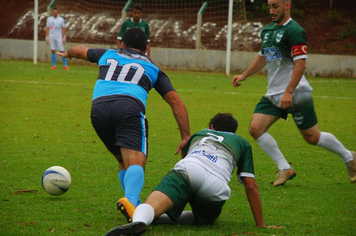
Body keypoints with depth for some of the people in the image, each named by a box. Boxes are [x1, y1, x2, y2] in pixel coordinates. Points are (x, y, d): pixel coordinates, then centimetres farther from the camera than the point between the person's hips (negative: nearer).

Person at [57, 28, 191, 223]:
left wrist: (67, 54, 78)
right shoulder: (152, 68, 29)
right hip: (130, 107, -3)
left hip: (99, 108, 3)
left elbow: (79, 50, 54)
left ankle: (135, 207, 2)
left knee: (124, 162, 19)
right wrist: (186, 137, 20)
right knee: (135, 163, -17)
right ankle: (130, 201, -47)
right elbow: (176, 102, 21)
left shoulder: (108, 54, 35)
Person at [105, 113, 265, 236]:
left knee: (152, 205, -18)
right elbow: (251, 187, 26)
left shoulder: (198, 134, 41)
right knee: (208, 219, 26)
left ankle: (139, 222, -58)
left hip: (186, 169, 1)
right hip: (216, 184, -1)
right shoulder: (242, 143, 34)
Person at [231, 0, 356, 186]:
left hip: (296, 94, -8)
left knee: (312, 137, 0)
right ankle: (285, 169, 0)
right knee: (255, 128, -8)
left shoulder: (294, 31, -15)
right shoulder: (267, 30, 12)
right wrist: (243, 75, 22)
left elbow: (300, 64, -21)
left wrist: (288, 92, -27)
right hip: (273, 94, 8)